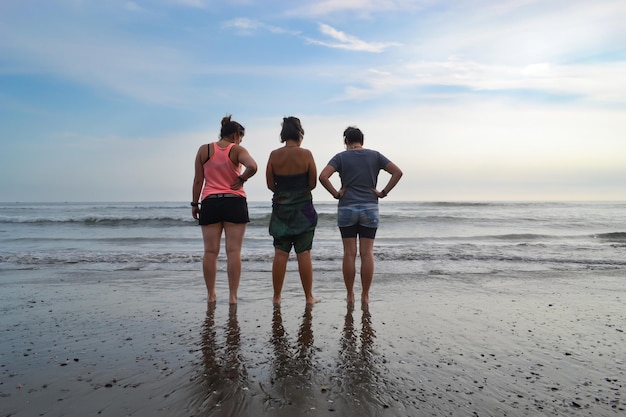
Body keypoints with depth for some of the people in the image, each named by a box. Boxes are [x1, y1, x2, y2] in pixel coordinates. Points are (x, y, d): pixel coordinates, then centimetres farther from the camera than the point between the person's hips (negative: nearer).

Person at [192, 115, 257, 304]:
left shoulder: (204, 150, 6)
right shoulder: (237, 150, -2)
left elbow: (198, 180, 6)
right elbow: (253, 166, -23)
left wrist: (195, 204, 12)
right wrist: (242, 179, -5)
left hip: (210, 203, 2)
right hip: (234, 203, -2)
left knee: (210, 251, 7)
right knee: (234, 251, 0)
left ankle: (211, 295, 13)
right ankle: (232, 296, 2)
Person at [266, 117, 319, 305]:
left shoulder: (274, 155, 0)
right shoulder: (306, 154, -6)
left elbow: (270, 184, 2)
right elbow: (313, 183, -3)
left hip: (281, 208, 2)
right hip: (303, 208, -2)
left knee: (280, 254, 6)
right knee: (304, 254, 3)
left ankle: (277, 296, 13)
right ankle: (309, 296, 11)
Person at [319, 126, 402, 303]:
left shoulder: (341, 157, 0)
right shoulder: (375, 155, 5)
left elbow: (323, 176, -14)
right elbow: (398, 172, -2)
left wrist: (336, 193, -5)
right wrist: (383, 192, 0)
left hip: (346, 209, -1)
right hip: (370, 209, 1)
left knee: (349, 253, 3)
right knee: (367, 253, 3)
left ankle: (350, 295, 10)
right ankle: (365, 295, 8)